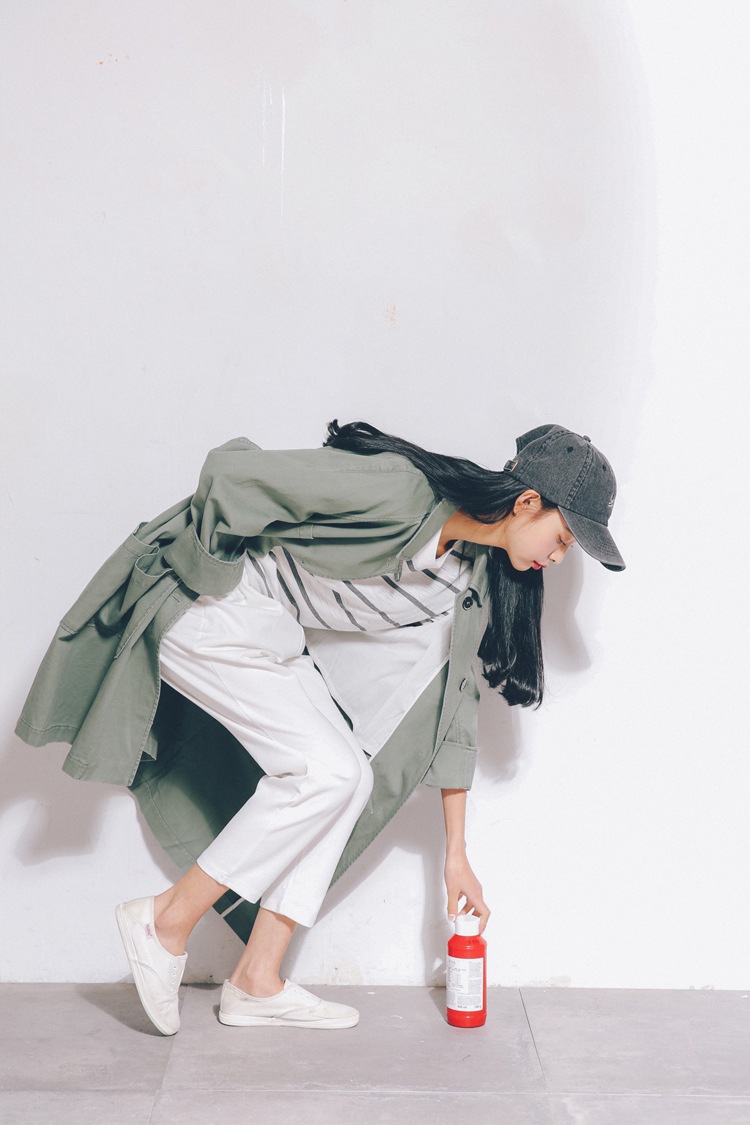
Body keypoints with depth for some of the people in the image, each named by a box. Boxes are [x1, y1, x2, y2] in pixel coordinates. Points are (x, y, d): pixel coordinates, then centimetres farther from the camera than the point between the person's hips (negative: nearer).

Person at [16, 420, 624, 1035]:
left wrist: (456, 853, 8)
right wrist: (202, 565, -9)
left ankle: (257, 982, 5)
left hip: (277, 637, 8)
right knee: (327, 771, -15)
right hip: (207, 607, -8)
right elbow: (231, 467, -23)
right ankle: (166, 920, -2)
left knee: (347, 779, -2)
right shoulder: (399, 490, -27)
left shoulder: (476, 576, 0)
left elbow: (451, 698, 6)